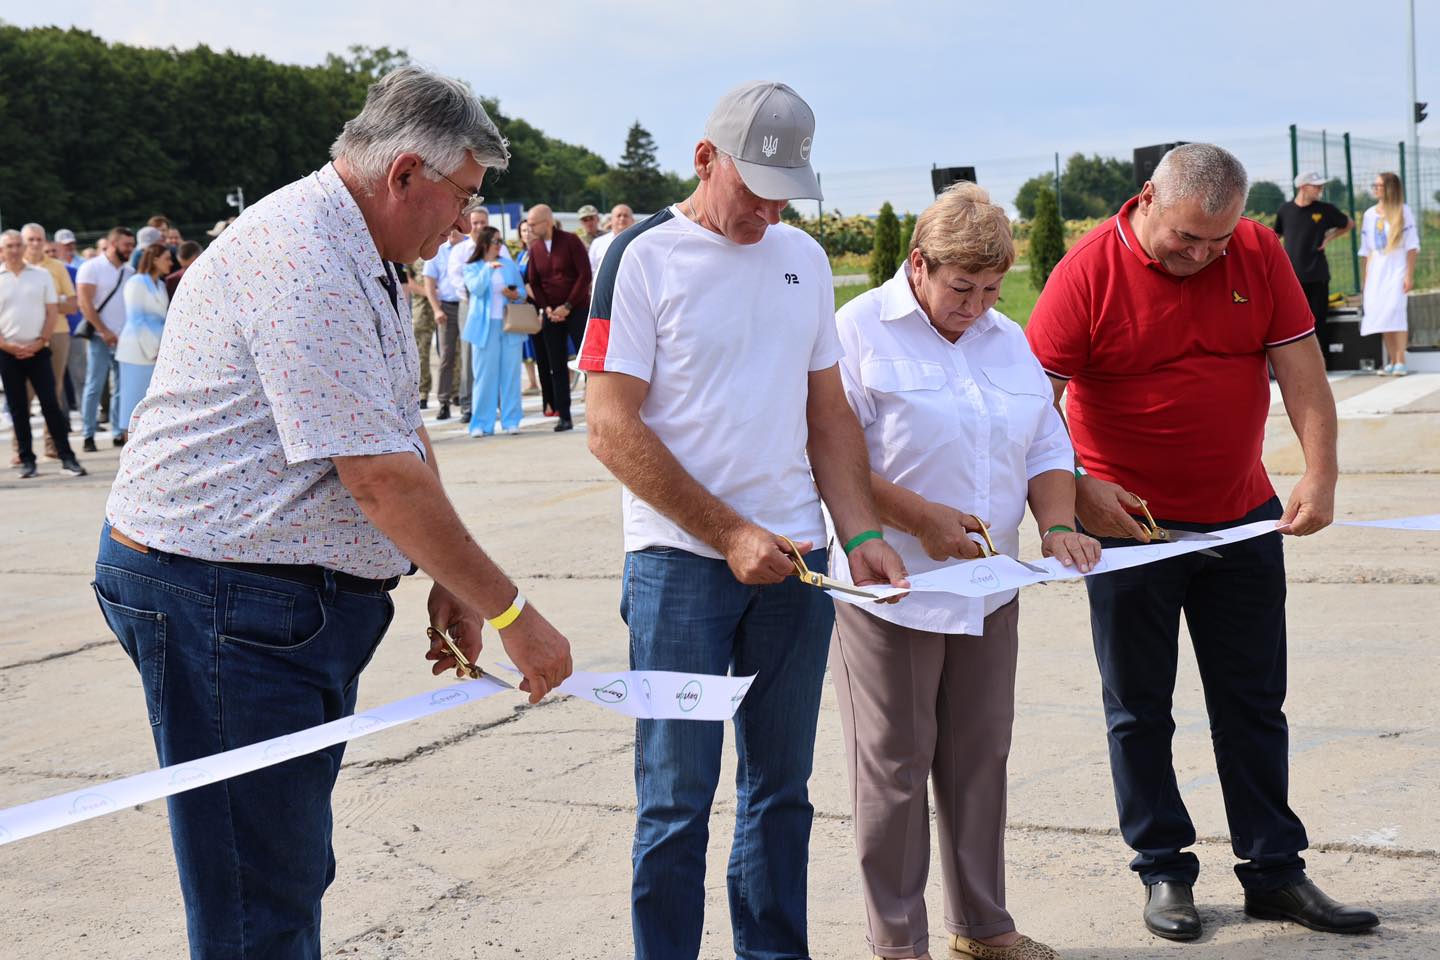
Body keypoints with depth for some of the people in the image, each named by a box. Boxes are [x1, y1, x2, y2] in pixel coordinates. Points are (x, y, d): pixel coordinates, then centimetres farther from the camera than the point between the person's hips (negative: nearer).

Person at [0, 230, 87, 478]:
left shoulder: (42, 275, 5)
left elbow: (52, 313, 4)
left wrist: (39, 343, -7)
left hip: (38, 350, 0)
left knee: (51, 404, -3)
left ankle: (67, 457, -1)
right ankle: (27, 460, 10)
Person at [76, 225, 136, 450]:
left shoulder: (130, 272, 13)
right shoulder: (92, 268, -3)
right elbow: (85, 304, -9)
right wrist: (105, 331, -13)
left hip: (125, 338, 5)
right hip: (100, 338, -5)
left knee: (122, 388, 4)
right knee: (94, 387, -2)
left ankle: (118, 434, 9)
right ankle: (89, 436, 2)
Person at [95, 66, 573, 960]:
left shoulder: (363, 260, 14)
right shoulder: (303, 262, -22)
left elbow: (404, 435, 17)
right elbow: (383, 479, -24)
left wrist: (448, 581, 8)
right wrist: (512, 613, -17)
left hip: (300, 599, 11)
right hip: (221, 597, -11)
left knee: (295, 869, 17)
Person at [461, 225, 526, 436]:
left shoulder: (510, 264, 14)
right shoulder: (472, 267, 6)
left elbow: (523, 290, 13)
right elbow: (475, 288, -12)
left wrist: (516, 295, -9)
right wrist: (488, 268, -23)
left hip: (509, 325, 3)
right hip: (485, 326, -2)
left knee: (511, 373, 1)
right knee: (485, 375, -2)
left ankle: (511, 420, 6)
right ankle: (482, 424, 1)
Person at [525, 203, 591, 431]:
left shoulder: (570, 241, -6)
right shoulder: (535, 248, 7)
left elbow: (585, 274, -9)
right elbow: (534, 282, 12)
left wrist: (568, 306, -12)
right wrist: (546, 308, -3)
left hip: (577, 310, -4)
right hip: (551, 315, 4)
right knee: (556, 366, 3)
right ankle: (564, 417, 7)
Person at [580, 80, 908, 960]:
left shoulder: (804, 257, 11)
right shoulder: (644, 256, -6)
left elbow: (830, 414, 14)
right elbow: (614, 430, -11)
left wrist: (864, 533, 1)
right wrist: (729, 533, -15)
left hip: (794, 559, 5)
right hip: (681, 559, -5)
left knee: (782, 787, 12)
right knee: (677, 799, -1)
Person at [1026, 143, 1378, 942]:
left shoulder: (1259, 254, -3)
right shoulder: (1088, 274, -14)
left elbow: (1300, 368, -4)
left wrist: (1320, 474, -15)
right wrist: (1075, 494, -22)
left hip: (1242, 518, 3)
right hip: (1130, 523, -3)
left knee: (1253, 703, 9)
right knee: (1139, 710, 6)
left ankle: (1275, 873, 18)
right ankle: (1163, 871, 19)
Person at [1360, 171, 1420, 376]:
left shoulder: (1404, 211, 0)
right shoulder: (1369, 215, 12)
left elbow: (1412, 246, -3)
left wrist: (1409, 275, -9)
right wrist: (1365, 275, 11)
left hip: (1397, 269, -4)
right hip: (1376, 271, 4)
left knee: (1396, 310, -16)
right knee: (1380, 312, -2)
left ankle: (1400, 361, -16)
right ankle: (1391, 361, 4)